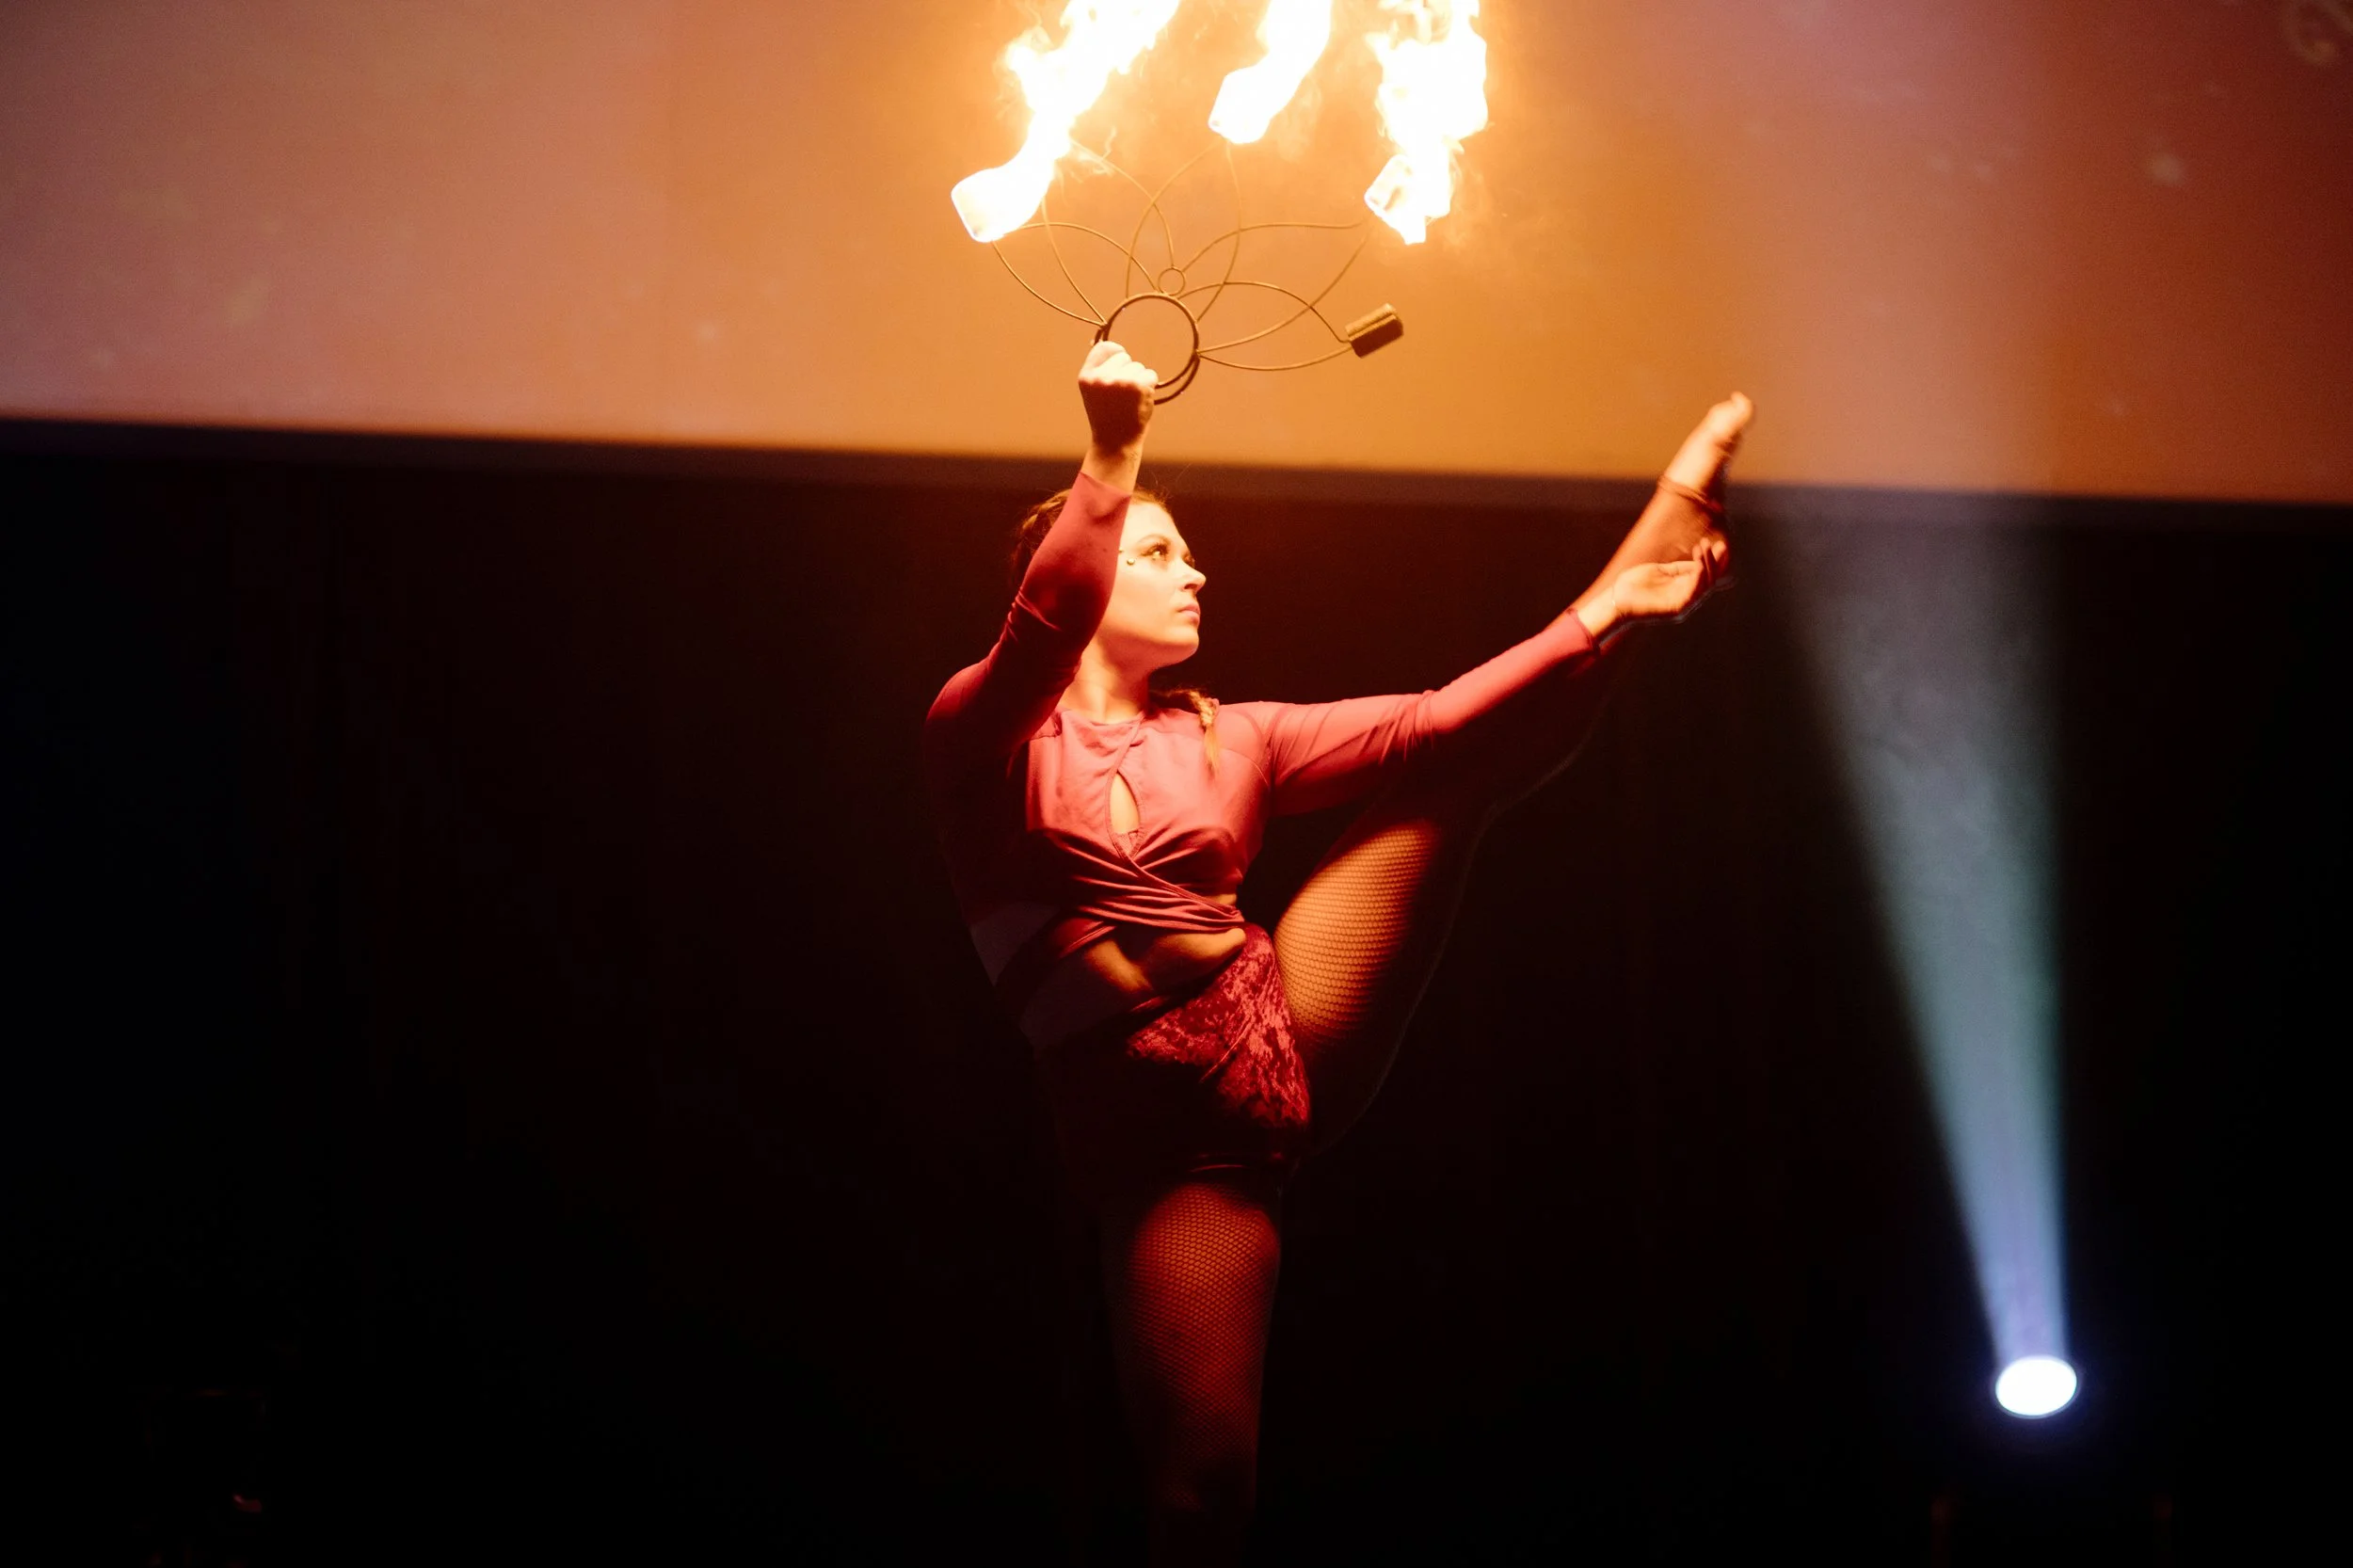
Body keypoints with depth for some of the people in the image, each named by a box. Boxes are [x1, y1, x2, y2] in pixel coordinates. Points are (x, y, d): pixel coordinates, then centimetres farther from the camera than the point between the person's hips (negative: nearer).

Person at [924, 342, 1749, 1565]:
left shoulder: (1225, 741, 14)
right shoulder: (985, 735, -1)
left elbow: (1423, 726, 6)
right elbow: (1044, 634, -24)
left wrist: (1599, 612, -4)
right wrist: (1110, 459, -36)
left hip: (1289, 1032, 5)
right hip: (1168, 1134, -4)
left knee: (1461, 771, 2)